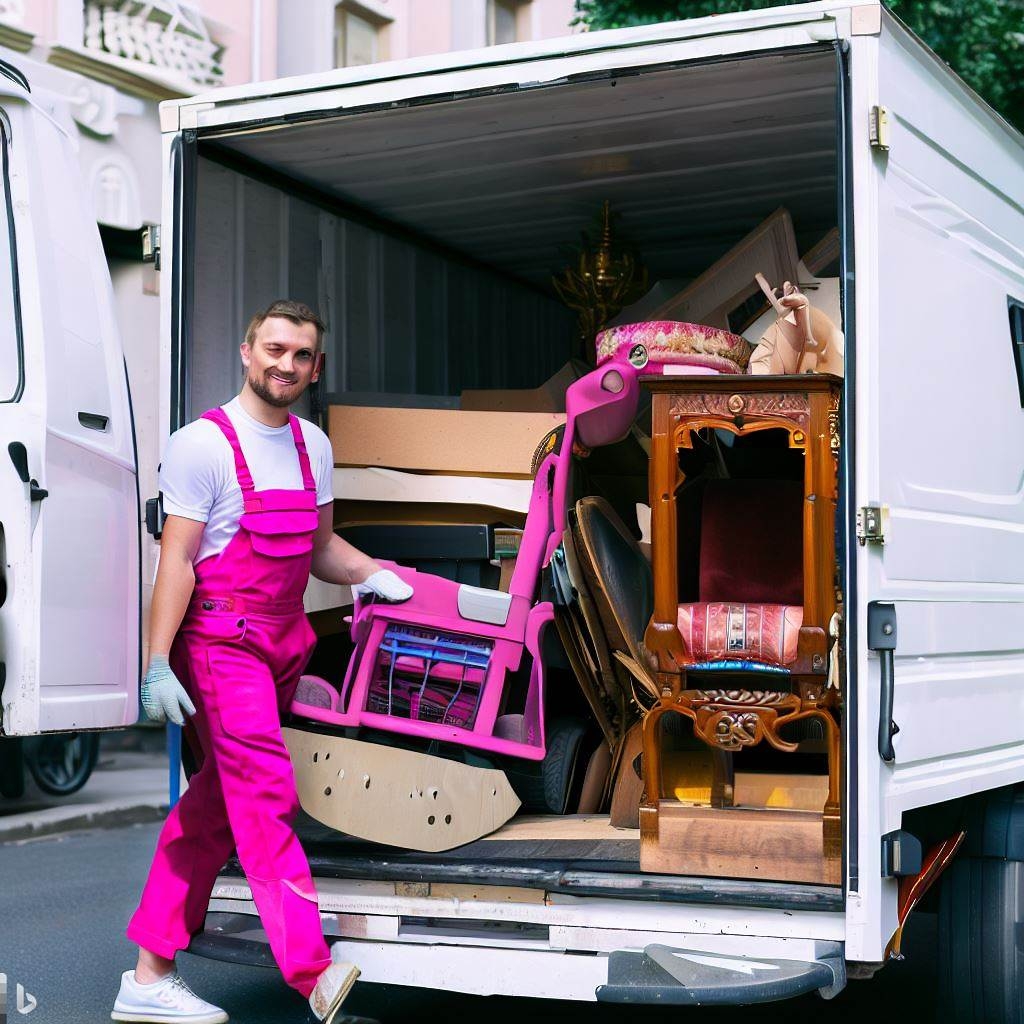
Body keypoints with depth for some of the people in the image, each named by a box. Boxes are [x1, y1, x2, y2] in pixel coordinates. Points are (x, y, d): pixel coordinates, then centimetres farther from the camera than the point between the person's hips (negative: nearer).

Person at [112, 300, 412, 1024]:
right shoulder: (204, 443, -8)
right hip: (220, 642, -7)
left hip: (283, 642, 7)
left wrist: (372, 574, 8)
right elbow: (177, 557, -12)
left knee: (217, 802, 8)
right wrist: (158, 663, -17)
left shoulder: (313, 445, 14)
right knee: (267, 796, -16)